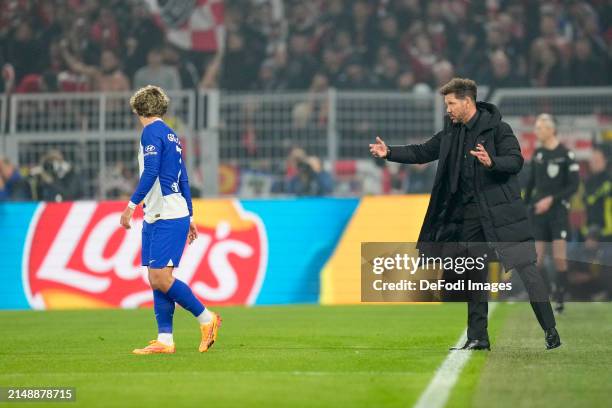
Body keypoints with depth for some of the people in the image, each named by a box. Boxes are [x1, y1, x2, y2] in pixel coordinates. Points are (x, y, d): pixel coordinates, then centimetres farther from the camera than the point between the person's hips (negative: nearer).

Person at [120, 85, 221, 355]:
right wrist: (189, 216, 25)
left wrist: (131, 205, -20)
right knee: (156, 280, 5)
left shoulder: (151, 132, -9)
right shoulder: (171, 135, 19)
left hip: (167, 218, -9)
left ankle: (207, 318, -2)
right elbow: (182, 179, 22)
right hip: (156, 217, 9)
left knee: (161, 279, -12)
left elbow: (150, 172, -20)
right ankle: (165, 340, 3)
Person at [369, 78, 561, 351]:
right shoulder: (451, 132, 11)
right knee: (475, 275, 8)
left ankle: (550, 330, -4)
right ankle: (478, 337, 14)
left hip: (501, 210, -7)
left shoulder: (497, 128, -9)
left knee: (525, 268, -8)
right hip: (469, 213, 7)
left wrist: (492, 162, -35)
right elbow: (423, 152, 17)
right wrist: (389, 153, 7)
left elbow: (516, 161, -17)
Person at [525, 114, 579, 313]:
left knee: (560, 258, -8)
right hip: (539, 212, 5)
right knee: (537, 258, 0)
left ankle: (560, 298, -1)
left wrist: (551, 199, -16)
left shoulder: (566, 154, -7)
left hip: (558, 210, -5)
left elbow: (574, 185, -9)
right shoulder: (537, 154, 10)